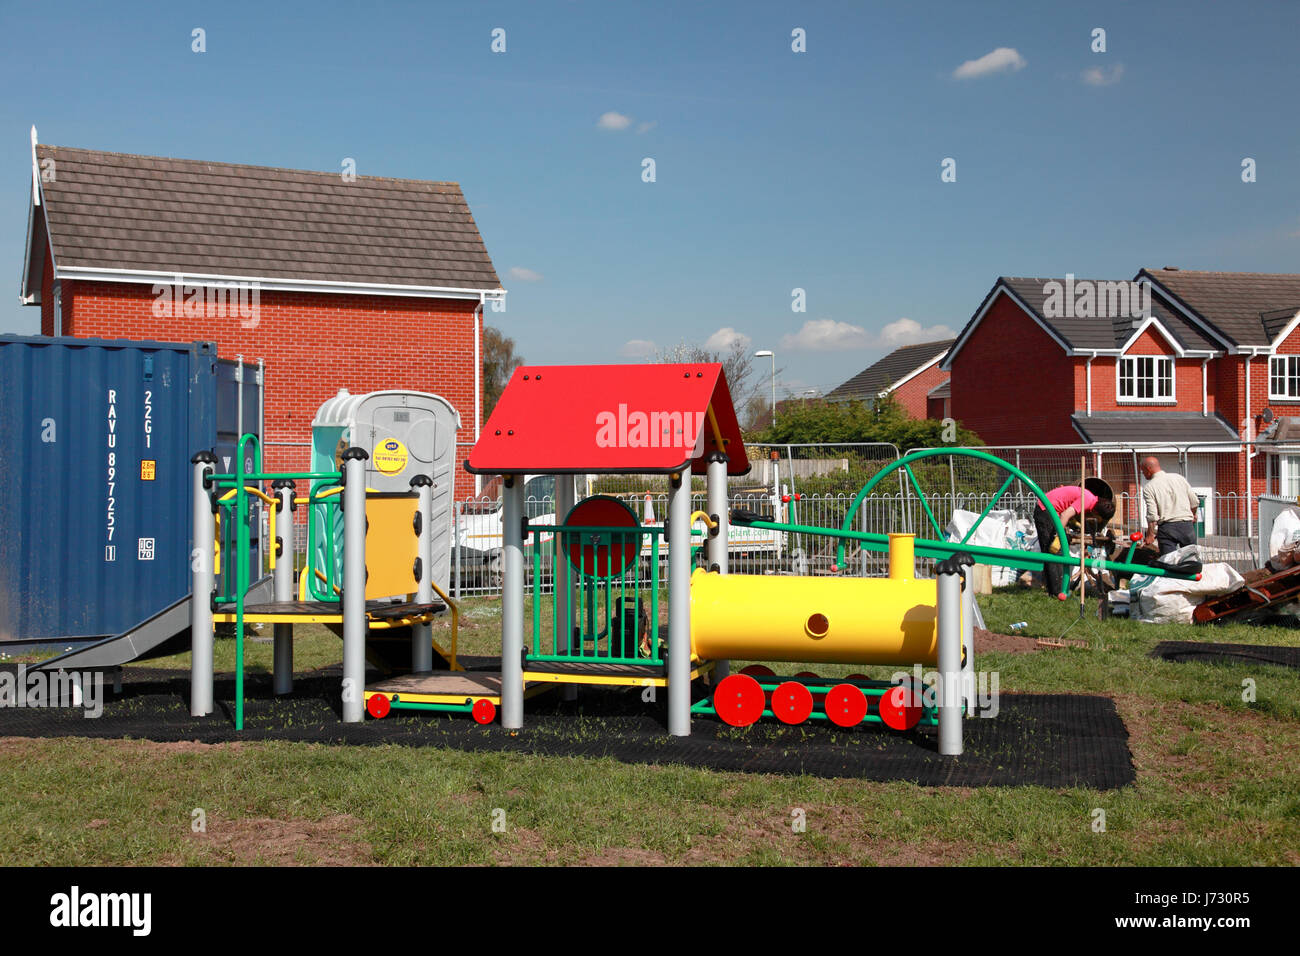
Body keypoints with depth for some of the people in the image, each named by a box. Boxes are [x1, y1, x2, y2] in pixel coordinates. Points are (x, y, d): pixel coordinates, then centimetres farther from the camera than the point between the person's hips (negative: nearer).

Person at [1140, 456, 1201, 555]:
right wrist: (1193, 515, 32)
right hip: (1187, 525, 4)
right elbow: (1195, 502, 12)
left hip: (1167, 527, -4)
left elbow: (1152, 515, -10)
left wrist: (1150, 535, -1)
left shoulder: (1148, 488, -4)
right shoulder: (1179, 478, 8)